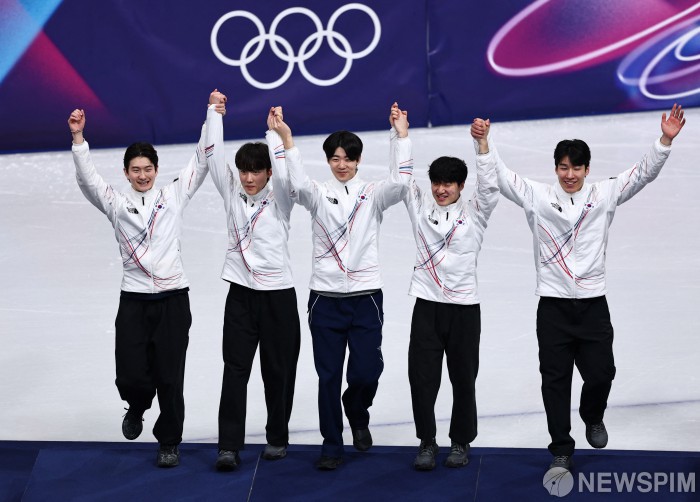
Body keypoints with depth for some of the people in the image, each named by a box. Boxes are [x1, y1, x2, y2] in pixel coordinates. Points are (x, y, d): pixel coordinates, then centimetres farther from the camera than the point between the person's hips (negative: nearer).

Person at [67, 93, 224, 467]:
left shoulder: (173, 196, 8)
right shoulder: (116, 202, 7)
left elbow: (201, 161, 5)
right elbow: (87, 177, -4)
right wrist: (78, 137, -16)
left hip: (173, 298, 0)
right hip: (133, 299, 0)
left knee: (169, 377, 1)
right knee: (131, 376, -4)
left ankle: (169, 443, 17)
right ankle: (137, 408, 32)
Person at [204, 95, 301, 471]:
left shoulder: (280, 199, -2)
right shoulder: (232, 193, 6)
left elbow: (283, 168, -19)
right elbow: (214, 156, -1)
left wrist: (275, 129, -17)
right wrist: (214, 112, -3)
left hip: (278, 295, -1)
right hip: (240, 294, 2)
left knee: (278, 370, 7)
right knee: (235, 369, -5)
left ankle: (277, 437, 22)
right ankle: (229, 445, -7)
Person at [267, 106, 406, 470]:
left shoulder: (373, 194, 5)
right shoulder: (319, 195, 5)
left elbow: (400, 183, -16)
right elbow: (299, 185, -18)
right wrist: (287, 140, -26)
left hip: (365, 296, 0)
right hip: (325, 298, 0)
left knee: (366, 373, -4)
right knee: (329, 375, 3)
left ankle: (357, 415, 29)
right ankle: (332, 445, 15)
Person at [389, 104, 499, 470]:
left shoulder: (474, 212, 2)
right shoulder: (420, 206, 7)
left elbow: (489, 186, -11)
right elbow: (403, 176, 1)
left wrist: (482, 144, -24)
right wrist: (401, 134, -6)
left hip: (464, 306, -1)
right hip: (427, 306, 1)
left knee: (463, 378, 6)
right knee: (421, 377, -1)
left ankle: (461, 442, 20)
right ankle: (426, 442, 12)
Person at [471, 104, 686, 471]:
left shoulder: (604, 195, 4)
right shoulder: (538, 196, 1)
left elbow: (643, 173, -2)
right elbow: (501, 176, -3)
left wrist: (665, 141, -16)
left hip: (593, 303, 1)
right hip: (553, 305, -1)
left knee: (601, 374, 0)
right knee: (555, 379, 4)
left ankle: (593, 417, 33)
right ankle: (561, 449, 14)